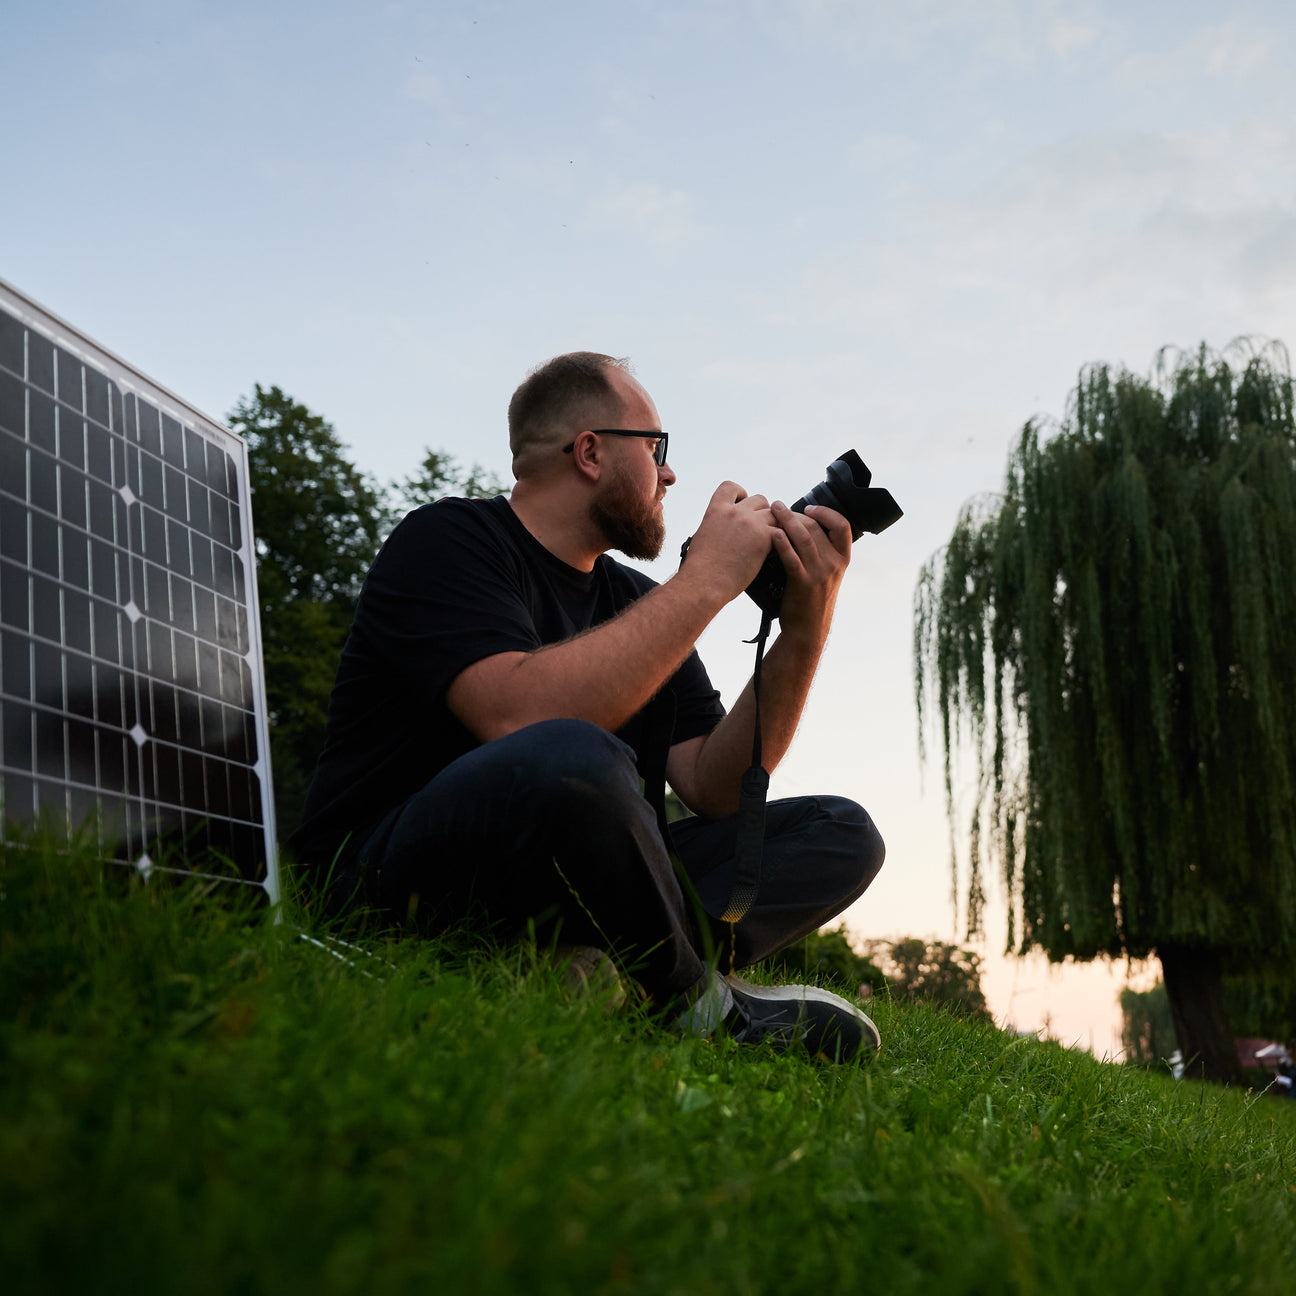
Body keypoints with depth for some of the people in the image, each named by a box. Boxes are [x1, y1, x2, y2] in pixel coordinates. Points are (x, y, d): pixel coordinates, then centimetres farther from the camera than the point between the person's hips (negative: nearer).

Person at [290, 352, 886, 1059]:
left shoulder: (635, 601, 15)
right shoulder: (445, 542, -7)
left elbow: (714, 789, 6)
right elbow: (522, 720, -27)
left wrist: (804, 628, -5)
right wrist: (706, 579, -19)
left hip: (562, 887, 8)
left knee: (840, 834, -2)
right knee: (572, 756, -38)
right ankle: (694, 1001, -13)